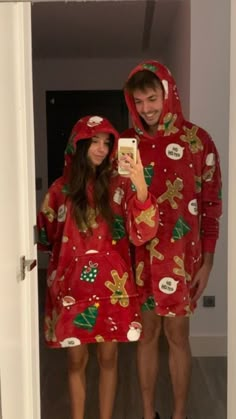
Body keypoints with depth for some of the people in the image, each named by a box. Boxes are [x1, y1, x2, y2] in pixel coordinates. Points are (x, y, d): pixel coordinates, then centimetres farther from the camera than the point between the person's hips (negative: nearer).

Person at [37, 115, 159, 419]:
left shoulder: (120, 185, -2)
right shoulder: (61, 188, 2)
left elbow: (142, 232, -17)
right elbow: (45, 236, 13)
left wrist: (141, 187, -29)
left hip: (111, 286, 0)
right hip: (71, 286, 1)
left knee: (108, 357, 12)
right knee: (76, 359, 11)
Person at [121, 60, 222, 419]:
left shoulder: (197, 140, -4)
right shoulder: (127, 142, 4)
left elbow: (211, 204, -3)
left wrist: (206, 261, -5)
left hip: (180, 255, -2)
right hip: (138, 254, 3)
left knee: (177, 335, 8)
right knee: (147, 332, 13)